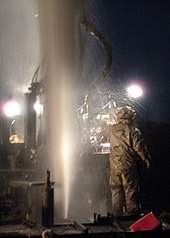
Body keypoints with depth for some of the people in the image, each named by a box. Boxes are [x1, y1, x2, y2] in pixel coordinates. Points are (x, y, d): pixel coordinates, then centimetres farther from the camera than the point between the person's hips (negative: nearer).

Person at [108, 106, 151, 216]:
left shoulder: (112, 129, 3)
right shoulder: (133, 131, -12)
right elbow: (139, 147, -14)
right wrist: (147, 159, -1)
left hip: (114, 165, 4)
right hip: (128, 165, -4)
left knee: (116, 189, 11)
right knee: (130, 189, 4)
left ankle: (117, 212, 14)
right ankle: (132, 211, 7)